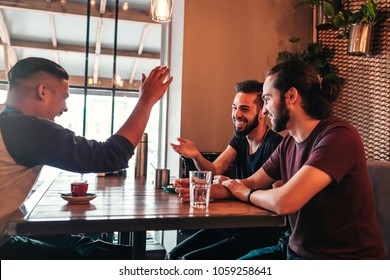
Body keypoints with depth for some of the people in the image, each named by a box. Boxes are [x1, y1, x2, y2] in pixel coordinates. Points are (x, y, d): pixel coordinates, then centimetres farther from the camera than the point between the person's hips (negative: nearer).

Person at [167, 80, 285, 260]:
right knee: (174, 255, 1)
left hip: (262, 232, -7)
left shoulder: (275, 144, -17)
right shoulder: (239, 140, 8)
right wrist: (196, 156, -19)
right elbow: (213, 171, 1)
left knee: (189, 260, -17)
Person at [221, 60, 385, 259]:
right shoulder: (289, 143, 3)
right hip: (297, 250, 7)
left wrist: (246, 194, -10)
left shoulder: (339, 136, -24)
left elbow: (284, 202, -32)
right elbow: (250, 183, 8)